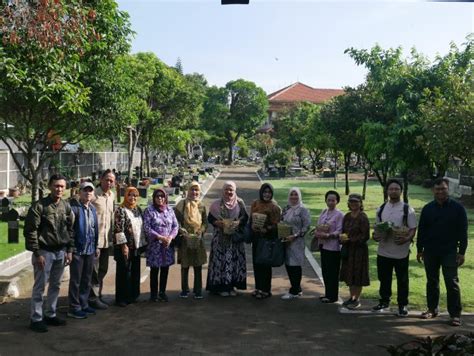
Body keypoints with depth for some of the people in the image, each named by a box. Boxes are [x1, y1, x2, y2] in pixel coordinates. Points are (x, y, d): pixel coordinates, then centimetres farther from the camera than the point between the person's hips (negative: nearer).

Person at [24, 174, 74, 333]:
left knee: (55, 285, 14)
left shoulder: (66, 206, 7)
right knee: (39, 286, 2)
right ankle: (36, 319, 11)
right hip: (44, 252, -5)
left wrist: (69, 250, 6)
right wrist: (37, 253, -14)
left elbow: (70, 229, 12)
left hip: (61, 252, 6)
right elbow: (30, 231, -12)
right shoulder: (39, 206, -10)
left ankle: (50, 315, 26)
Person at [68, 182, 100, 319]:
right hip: (77, 249, -7)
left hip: (90, 249, 7)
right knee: (75, 280, 4)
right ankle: (74, 308, 14)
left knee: (87, 279, 16)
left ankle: (83, 304, 28)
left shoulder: (92, 209, 11)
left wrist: (96, 246, 15)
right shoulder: (74, 207, -13)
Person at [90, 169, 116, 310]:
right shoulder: (94, 195, -13)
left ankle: (98, 295, 28)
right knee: (94, 270, 1)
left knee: (103, 269, 16)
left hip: (106, 239, 8)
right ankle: (93, 298, 11)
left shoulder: (112, 196, 11)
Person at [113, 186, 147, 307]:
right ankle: (122, 298, 11)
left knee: (135, 272, 11)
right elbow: (118, 230, -15)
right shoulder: (121, 210, -9)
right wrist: (124, 245, -18)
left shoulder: (138, 209, 12)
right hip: (125, 247, -7)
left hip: (137, 247, 7)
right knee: (124, 272, 1)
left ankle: (133, 295, 23)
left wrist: (143, 243, 13)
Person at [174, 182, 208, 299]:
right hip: (185, 240, -2)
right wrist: (183, 232, -17)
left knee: (198, 267, 4)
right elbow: (176, 221, -5)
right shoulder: (182, 204, -2)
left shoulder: (201, 206, 6)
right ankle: (184, 290, 21)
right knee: (185, 266, 6)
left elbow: (205, 222, 8)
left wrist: (200, 232, -10)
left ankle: (198, 290, 15)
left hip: (198, 240, 2)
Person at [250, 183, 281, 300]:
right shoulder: (255, 204, 7)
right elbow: (251, 219, 13)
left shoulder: (274, 206, -7)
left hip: (268, 238, -5)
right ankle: (258, 288, 24)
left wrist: (267, 229, -22)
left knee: (265, 264, -1)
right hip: (256, 236, 5)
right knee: (256, 262, 10)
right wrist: (253, 226, -5)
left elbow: (276, 224, -8)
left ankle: (266, 290, 11)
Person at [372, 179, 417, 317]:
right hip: (383, 250, 4)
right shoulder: (381, 209, 8)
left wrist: (406, 238, -24)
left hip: (401, 251, -3)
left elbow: (413, 229, -5)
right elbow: (377, 227, 14)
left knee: (402, 280, 6)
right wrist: (376, 235, -7)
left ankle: (402, 305, 19)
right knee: (384, 278, 14)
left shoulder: (407, 209, -4)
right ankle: (384, 301, 29)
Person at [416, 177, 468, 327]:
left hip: (449, 252, -3)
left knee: (452, 283, -3)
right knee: (432, 282, 11)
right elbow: (421, 230, 9)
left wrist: (462, 252, -6)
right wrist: (419, 250, 7)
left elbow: (463, 232, -2)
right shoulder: (427, 208, 6)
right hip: (430, 252, 3)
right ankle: (432, 309, 23)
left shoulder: (457, 208, -2)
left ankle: (455, 314, 4)